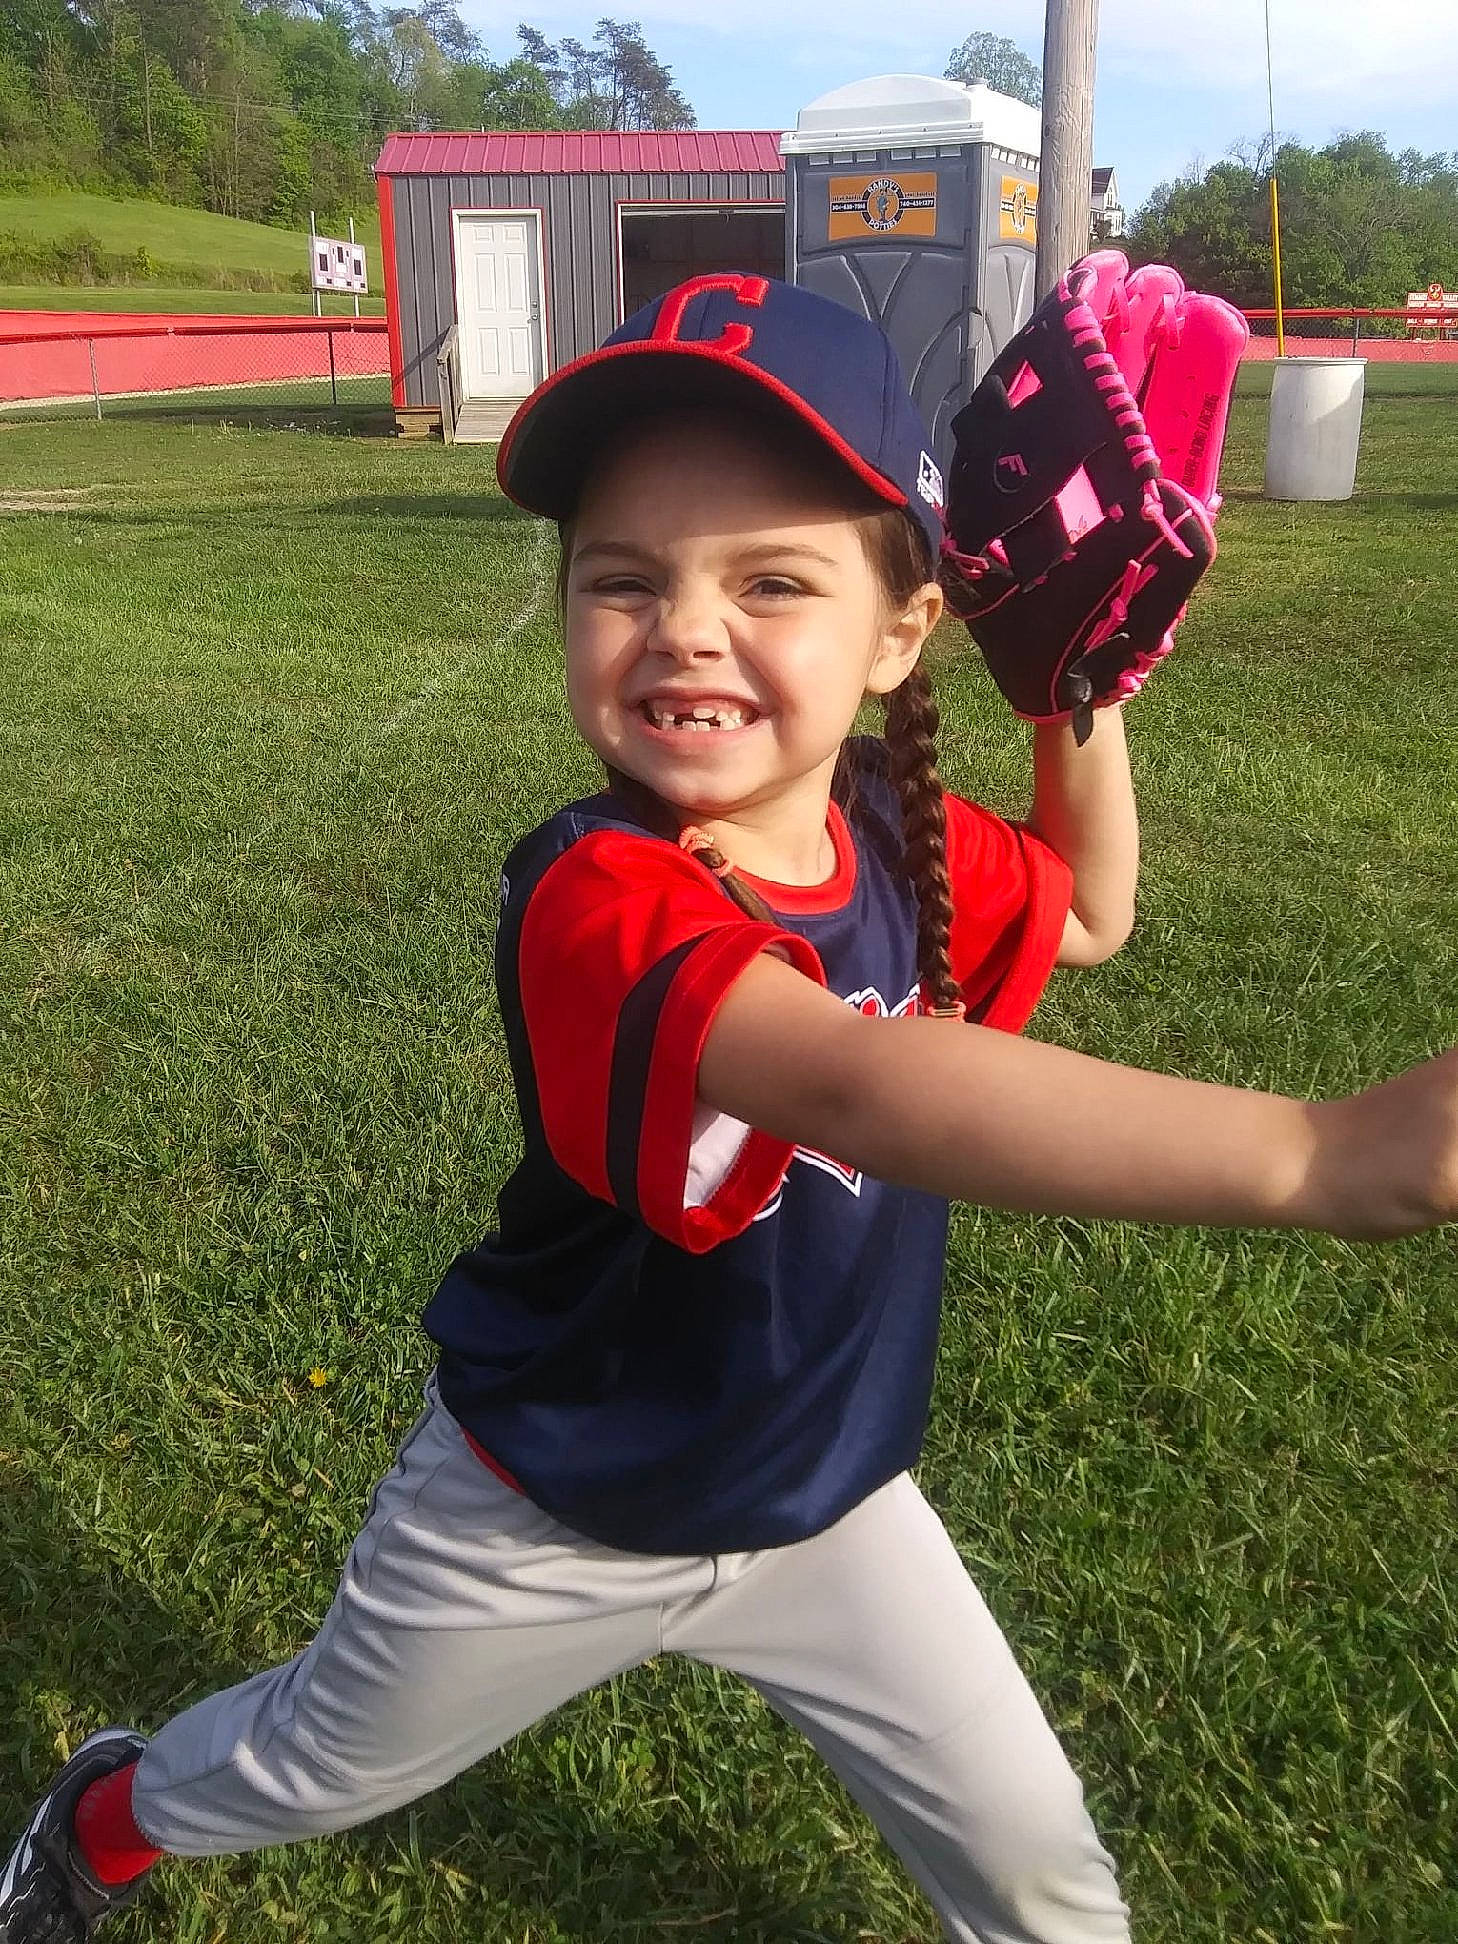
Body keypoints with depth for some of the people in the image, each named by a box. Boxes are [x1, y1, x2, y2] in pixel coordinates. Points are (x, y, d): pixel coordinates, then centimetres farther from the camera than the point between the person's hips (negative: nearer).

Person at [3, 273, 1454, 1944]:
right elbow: (861, 1085, -56)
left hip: (822, 1496, 4)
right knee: (299, 1773, 27)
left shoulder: (900, 833, -14)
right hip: (550, 1527, -3)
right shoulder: (595, 899, -37)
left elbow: (1088, 913, 8)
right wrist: (1312, 1152, -68)